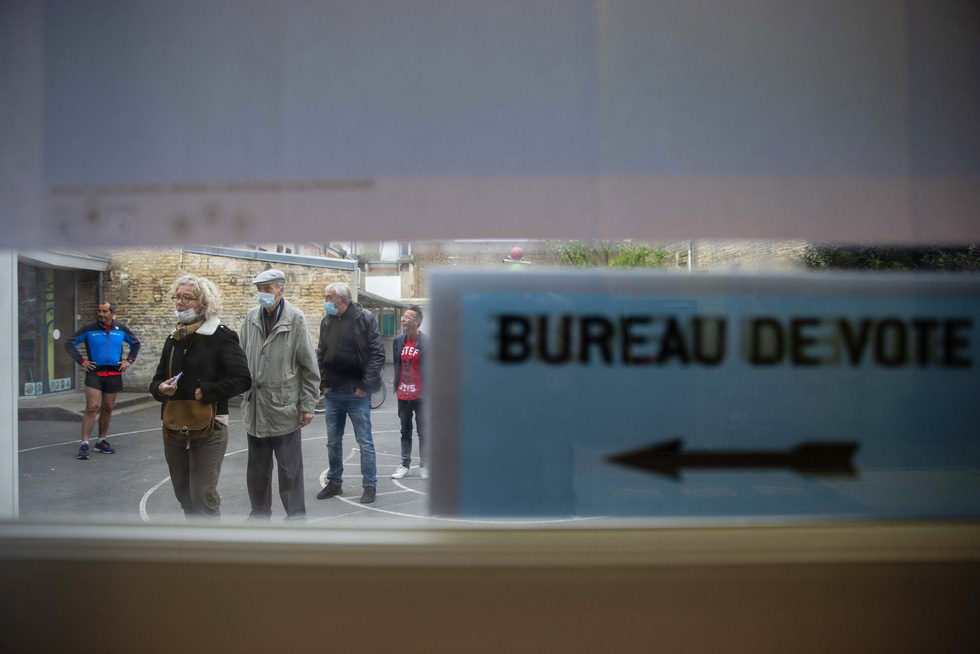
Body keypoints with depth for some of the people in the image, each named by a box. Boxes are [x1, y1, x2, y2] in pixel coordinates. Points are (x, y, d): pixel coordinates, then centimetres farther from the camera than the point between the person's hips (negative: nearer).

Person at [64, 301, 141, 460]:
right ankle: (84, 444, -7)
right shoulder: (89, 329, 0)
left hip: (114, 374, 3)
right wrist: (81, 361, -1)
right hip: (94, 373, -3)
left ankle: (102, 442, 20)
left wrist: (129, 360, 12)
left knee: (108, 408, 8)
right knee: (91, 407, -11)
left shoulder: (121, 329, 8)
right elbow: (69, 343, 6)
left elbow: (135, 343, 23)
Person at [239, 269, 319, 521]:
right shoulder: (251, 317, 5)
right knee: (257, 469, 15)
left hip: (285, 408, -4)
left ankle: (295, 516, 16)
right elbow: (243, 359, 15)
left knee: (290, 469, 3)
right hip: (255, 408, 5)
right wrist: (244, 389, 10)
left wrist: (307, 405, -7)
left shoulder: (295, 319, -7)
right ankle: (259, 513, 30)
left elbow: (309, 367, -6)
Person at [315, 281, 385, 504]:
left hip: (357, 394, -5)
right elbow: (321, 355, 16)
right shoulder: (326, 321, 8)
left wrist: (365, 385, -13)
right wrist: (323, 383, 5)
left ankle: (370, 485, 15)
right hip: (332, 394, 5)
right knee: (333, 441, 14)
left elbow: (378, 354, -10)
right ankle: (334, 483, 28)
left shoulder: (365, 318, -8)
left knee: (365, 443, 3)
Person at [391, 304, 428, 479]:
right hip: (403, 394, 5)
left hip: (420, 394, -5)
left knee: (423, 432, 3)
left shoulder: (426, 342, -8)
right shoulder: (398, 341, 7)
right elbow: (396, 365, 14)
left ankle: (424, 465, 15)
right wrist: (396, 387, 11)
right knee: (405, 431, 13)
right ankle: (405, 466, 22)